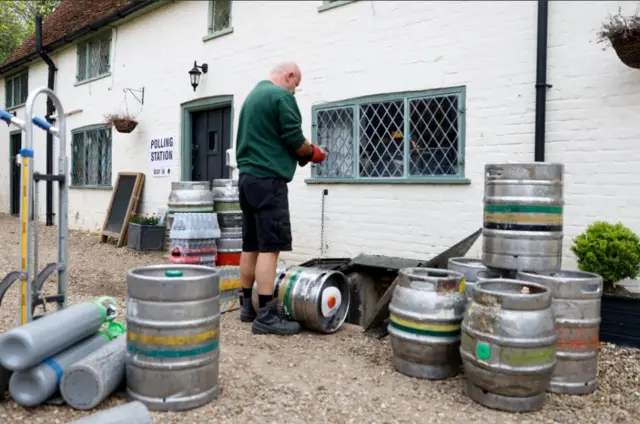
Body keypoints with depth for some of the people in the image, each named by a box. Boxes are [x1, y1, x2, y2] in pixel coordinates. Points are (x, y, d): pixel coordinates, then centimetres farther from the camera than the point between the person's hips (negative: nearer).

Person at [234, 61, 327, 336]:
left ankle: (248, 306, 19)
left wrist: (302, 152, 18)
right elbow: (294, 139, -12)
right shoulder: (282, 95, -7)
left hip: (247, 176, 9)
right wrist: (313, 153, 8)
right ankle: (265, 316, -10)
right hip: (268, 179, -9)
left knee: (251, 245, 12)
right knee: (270, 247, -10)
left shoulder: (252, 95, 21)